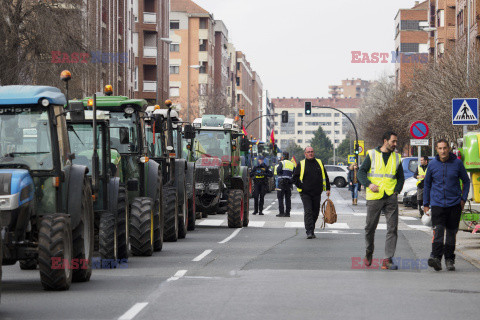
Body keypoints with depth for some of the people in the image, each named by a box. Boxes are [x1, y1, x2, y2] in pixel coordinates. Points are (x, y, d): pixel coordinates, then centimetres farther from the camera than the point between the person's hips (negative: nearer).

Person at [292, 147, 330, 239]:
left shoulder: (319, 163, 11)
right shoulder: (301, 164, 2)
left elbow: (325, 176, 17)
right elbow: (295, 178, 4)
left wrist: (327, 188, 10)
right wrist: (301, 186, -7)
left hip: (317, 193, 3)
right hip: (305, 193, -3)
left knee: (315, 213, 7)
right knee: (308, 211, -15)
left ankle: (311, 231, 21)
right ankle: (309, 232, -21)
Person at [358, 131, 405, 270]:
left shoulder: (397, 158, 13)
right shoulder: (372, 155, 4)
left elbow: (401, 177, 20)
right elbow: (361, 172, 3)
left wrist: (397, 190, 3)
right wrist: (369, 184, -14)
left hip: (391, 198, 2)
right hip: (374, 197, -2)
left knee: (392, 229, -7)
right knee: (370, 228, 5)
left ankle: (388, 259, -7)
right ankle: (369, 252, 30)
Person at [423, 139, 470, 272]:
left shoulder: (457, 163, 0)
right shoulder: (432, 164, 3)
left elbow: (466, 181, 12)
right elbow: (427, 184, 14)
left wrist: (463, 198, 3)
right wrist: (426, 204, 13)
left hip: (454, 204, 1)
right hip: (437, 204, -1)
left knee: (451, 232, 8)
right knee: (438, 231, -16)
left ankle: (449, 260, 18)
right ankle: (436, 258, -26)